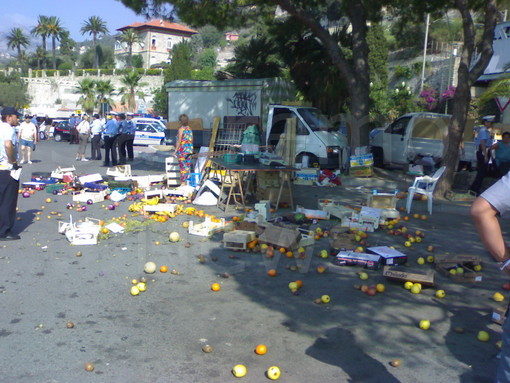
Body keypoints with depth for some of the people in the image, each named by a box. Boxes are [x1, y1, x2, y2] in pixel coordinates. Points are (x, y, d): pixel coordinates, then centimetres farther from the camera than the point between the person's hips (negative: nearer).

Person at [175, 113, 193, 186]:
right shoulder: (190, 129, 8)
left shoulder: (181, 129, -10)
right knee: (188, 166, 11)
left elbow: (179, 141, -14)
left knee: (183, 167, -4)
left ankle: (183, 183, -4)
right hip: (189, 150, 6)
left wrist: (176, 150, -9)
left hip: (182, 150, -6)